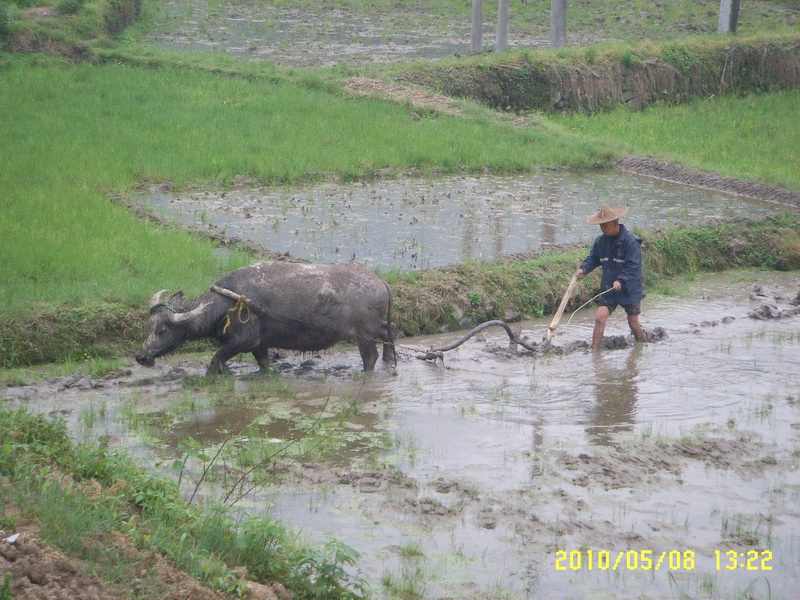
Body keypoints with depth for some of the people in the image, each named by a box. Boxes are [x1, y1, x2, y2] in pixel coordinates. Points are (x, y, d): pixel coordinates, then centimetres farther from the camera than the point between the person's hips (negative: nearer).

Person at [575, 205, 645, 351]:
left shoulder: (631, 241, -17)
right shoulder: (601, 241, 3)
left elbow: (633, 267, -21)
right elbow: (593, 258, 14)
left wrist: (621, 281, -34)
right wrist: (583, 269, -7)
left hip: (629, 289, -5)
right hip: (608, 289, 5)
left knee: (633, 323, 8)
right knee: (600, 318, -10)